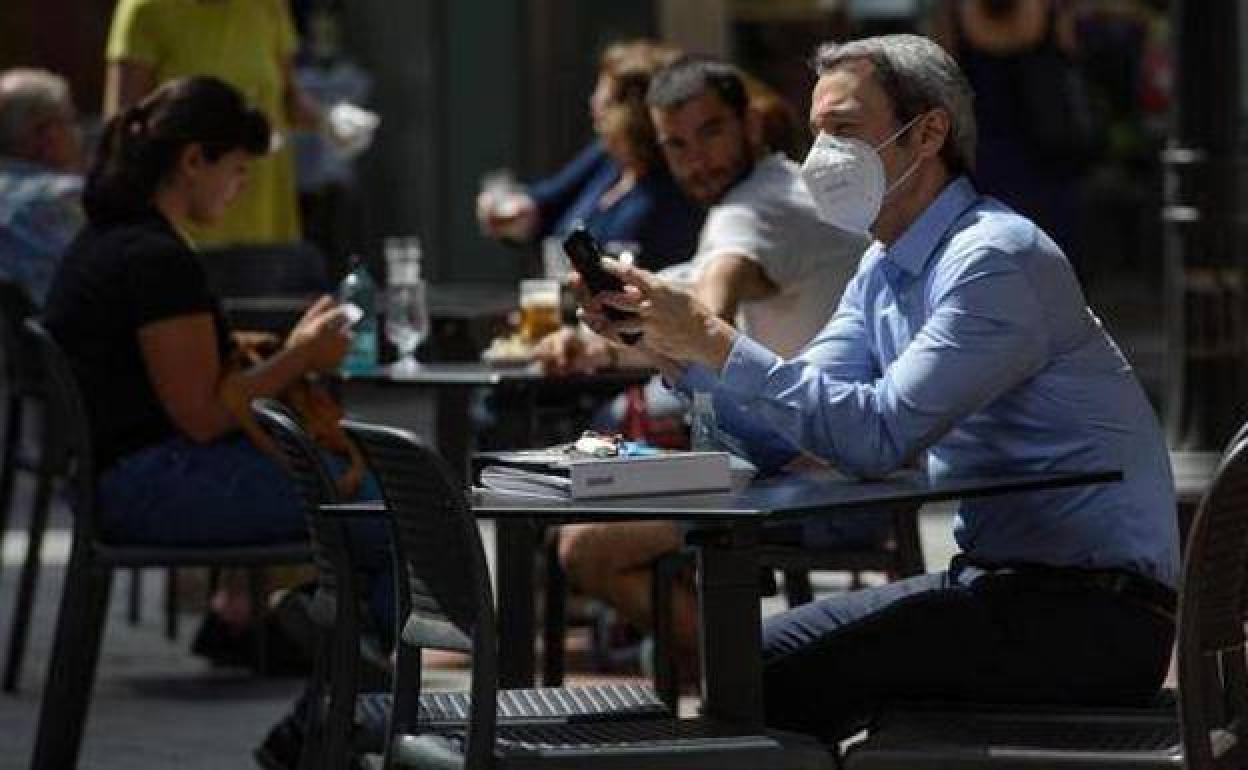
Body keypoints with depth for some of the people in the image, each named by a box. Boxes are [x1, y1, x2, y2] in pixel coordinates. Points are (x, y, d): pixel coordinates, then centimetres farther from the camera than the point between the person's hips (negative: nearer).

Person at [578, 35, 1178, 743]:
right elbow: (788, 424, 9)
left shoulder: (994, 260, -17)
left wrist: (715, 341, -23)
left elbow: (877, 436, -26)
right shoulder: (883, 271, 14)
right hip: (1004, 579, 9)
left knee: (774, 668, -17)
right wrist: (672, 347, -4)